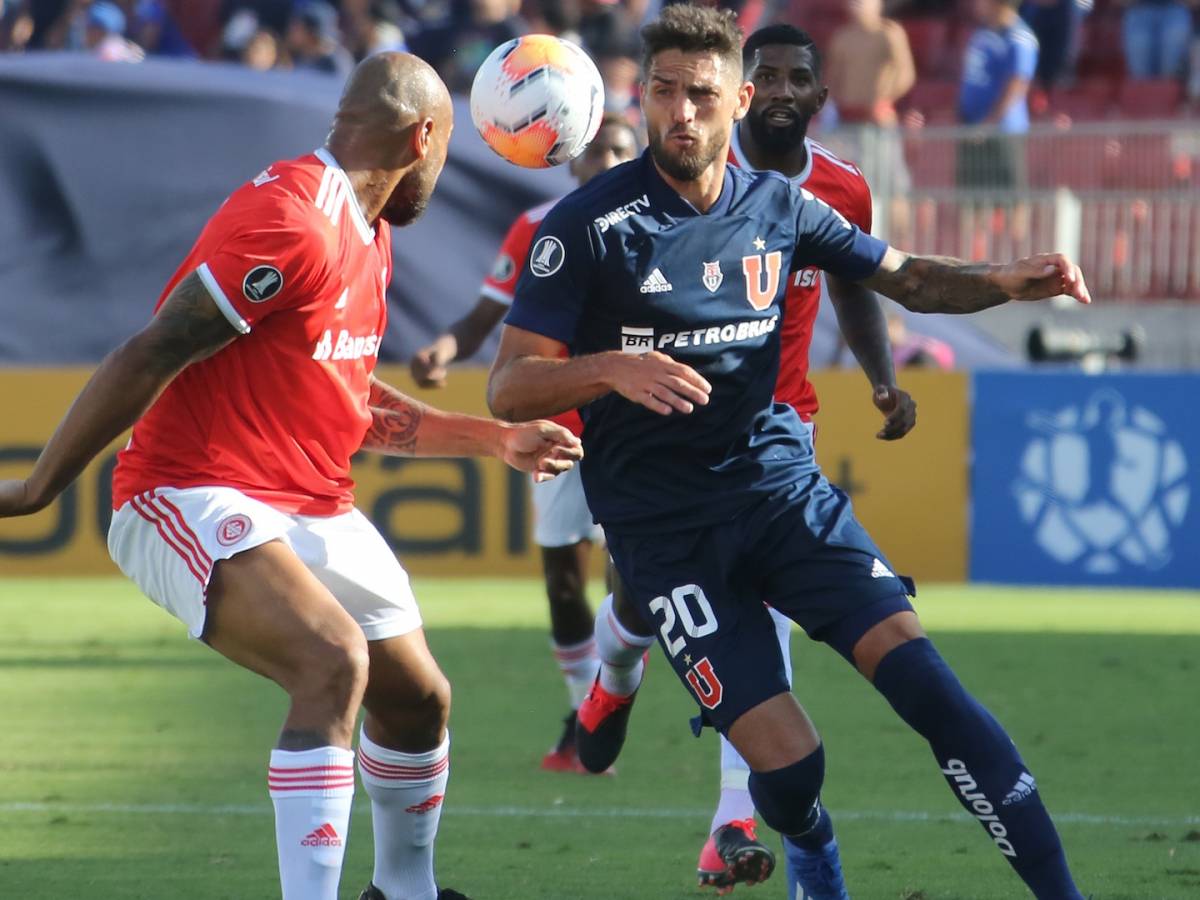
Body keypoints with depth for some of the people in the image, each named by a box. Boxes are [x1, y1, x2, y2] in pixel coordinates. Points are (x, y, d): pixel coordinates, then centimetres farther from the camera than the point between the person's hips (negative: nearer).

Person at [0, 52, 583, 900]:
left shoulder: (368, 237, 13)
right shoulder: (290, 223, -21)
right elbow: (149, 359, -20)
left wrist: (498, 440, 26)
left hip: (317, 511, 10)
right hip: (198, 502, -10)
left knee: (418, 697, 17)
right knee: (335, 661, -31)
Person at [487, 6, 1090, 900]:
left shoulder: (777, 206, 4)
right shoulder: (589, 223, -8)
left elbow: (907, 277, 16)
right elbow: (509, 389, -10)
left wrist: (1003, 282, -4)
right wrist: (614, 368, -29)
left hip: (782, 483, 3)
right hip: (663, 523, -3)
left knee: (913, 663, -19)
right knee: (786, 758, -14)